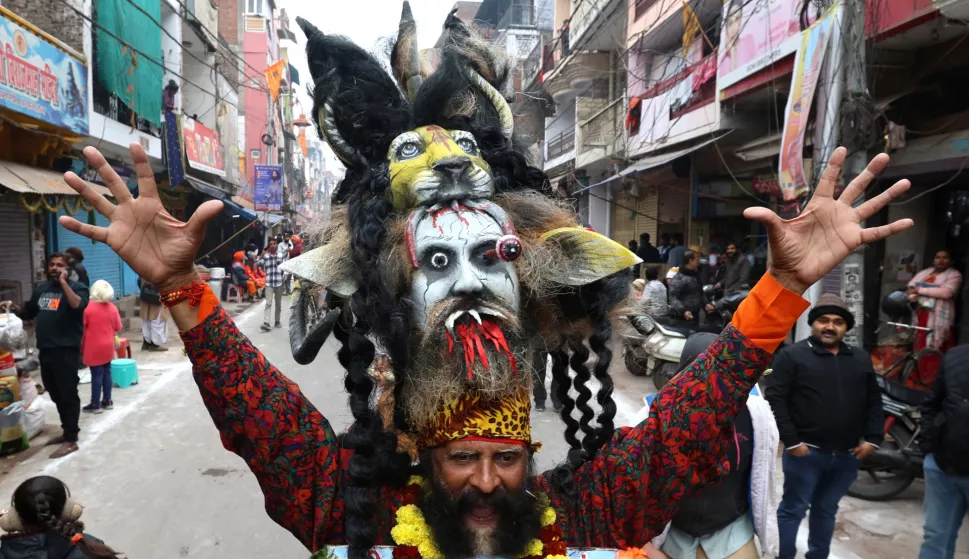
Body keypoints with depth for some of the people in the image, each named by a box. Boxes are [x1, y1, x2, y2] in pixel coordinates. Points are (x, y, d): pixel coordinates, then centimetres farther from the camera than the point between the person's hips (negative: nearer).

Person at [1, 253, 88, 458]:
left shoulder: (76, 287, -5)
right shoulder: (41, 289, 15)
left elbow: (77, 305, -27)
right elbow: (28, 313, 25)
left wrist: (63, 282, -21)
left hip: (66, 350, -7)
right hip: (45, 350, 7)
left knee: (68, 395, -2)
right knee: (56, 394, 16)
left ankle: (71, 440, 4)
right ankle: (67, 431, 30)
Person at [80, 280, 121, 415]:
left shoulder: (88, 308, -12)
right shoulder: (112, 308, -1)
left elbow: (82, 329, -6)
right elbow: (118, 328, 5)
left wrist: (81, 346, 6)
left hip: (94, 347, -4)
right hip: (108, 346, 4)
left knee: (96, 375, -1)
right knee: (106, 373, 12)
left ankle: (95, 405, 6)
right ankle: (107, 401, 19)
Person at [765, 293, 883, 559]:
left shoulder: (861, 359, 11)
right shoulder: (792, 355, -6)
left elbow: (874, 401, 15)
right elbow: (776, 399, -11)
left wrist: (872, 439, 5)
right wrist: (791, 441, -15)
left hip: (847, 455, 5)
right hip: (807, 452, -5)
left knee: (826, 511, 18)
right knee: (793, 510, 4)